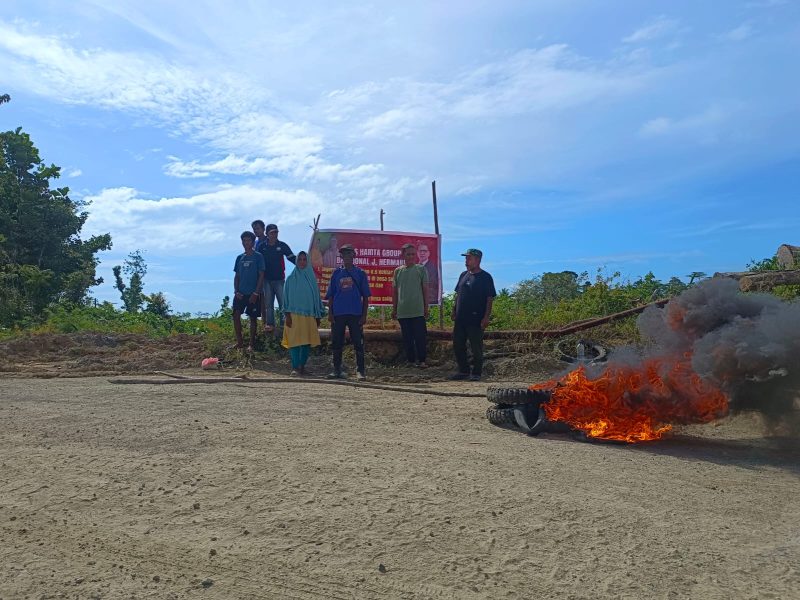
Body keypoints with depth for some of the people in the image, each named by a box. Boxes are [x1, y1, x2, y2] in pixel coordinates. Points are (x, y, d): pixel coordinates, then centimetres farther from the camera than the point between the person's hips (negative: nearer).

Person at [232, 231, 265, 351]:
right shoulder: (239, 257, 11)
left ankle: (251, 344, 11)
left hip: (253, 293, -4)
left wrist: (256, 293, -12)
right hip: (240, 293, 4)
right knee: (236, 315, -4)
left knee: (253, 318, 2)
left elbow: (261, 275, -6)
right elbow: (236, 276, 13)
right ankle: (239, 342, 8)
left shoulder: (258, 256, -3)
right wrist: (236, 291, 0)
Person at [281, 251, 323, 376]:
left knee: (307, 342, 3)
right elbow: (286, 297, 3)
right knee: (295, 341, -8)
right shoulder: (291, 279, 4)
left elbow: (316, 297, 14)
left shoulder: (312, 278, 11)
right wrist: (287, 314, -7)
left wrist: (318, 316, 11)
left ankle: (302, 367, 12)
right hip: (294, 315, -3)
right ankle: (295, 367, -4)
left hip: (309, 315, 3)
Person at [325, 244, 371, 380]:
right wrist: (330, 313, 2)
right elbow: (330, 296, 11)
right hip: (338, 314, 2)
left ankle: (360, 370, 5)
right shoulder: (336, 273, 11)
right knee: (337, 343, 6)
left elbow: (365, 296, 5)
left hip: (356, 314, -2)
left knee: (358, 343, -2)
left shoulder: (360, 273, 6)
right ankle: (337, 370, 16)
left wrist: (364, 315, -1)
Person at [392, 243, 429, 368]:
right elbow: (394, 291, 13)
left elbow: (425, 289, 4)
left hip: (418, 311, -3)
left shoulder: (421, 269, 3)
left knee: (420, 336, -3)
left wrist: (426, 308, 1)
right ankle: (411, 360, 15)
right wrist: (394, 308, 11)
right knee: (407, 338, 7)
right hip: (402, 311, 3)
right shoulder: (398, 271, 10)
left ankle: (422, 360, 4)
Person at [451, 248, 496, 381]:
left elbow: (490, 299, -10)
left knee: (476, 348, 1)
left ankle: (476, 374, 13)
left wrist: (486, 317, -16)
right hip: (460, 318, 7)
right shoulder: (463, 275, 12)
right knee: (458, 345, 11)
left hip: (476, 319, -7)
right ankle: (463, 371, 24)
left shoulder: (485, 277, -7)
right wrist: (454, 311, 13)